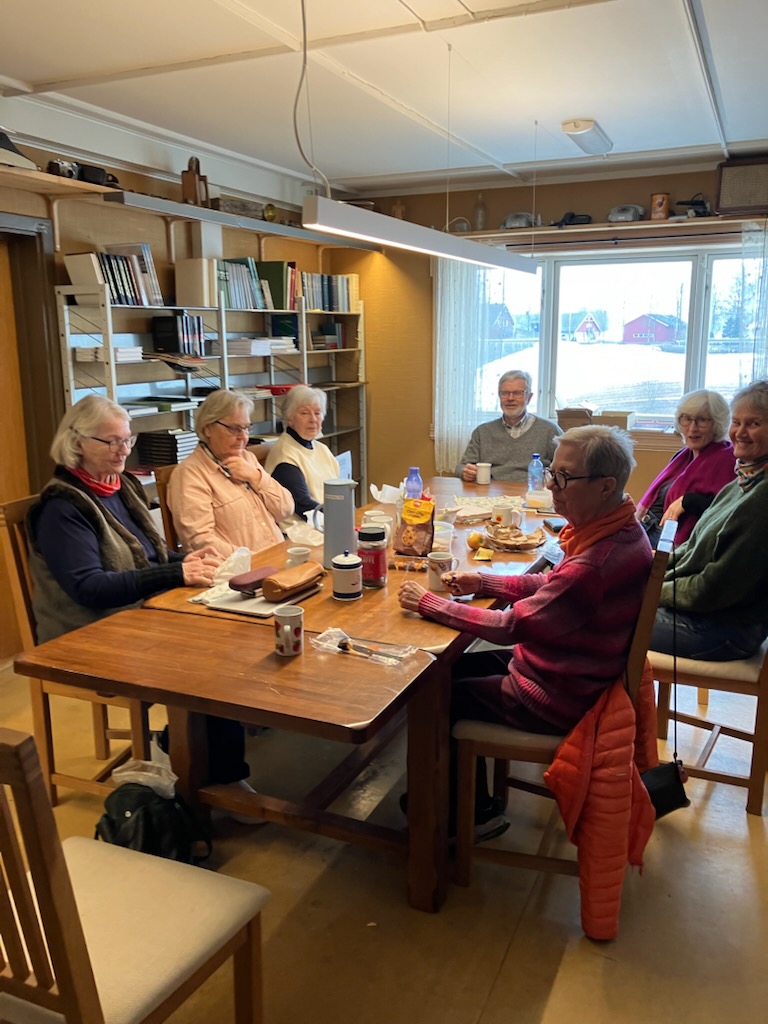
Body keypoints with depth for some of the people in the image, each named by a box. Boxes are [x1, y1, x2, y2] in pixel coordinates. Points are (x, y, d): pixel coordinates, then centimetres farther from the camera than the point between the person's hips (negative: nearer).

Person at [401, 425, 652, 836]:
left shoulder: (599, 562, -34)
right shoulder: (617, 530, -4)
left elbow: (512, 626, -28)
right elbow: (550, 584, 8)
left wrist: (428, 603, -19)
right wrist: (482, 582, -2)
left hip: (559, 699, -9)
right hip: (574, 671, 9)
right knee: (455, 668, 18)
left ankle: (474, 813, 28)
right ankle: (461, 793, 30)